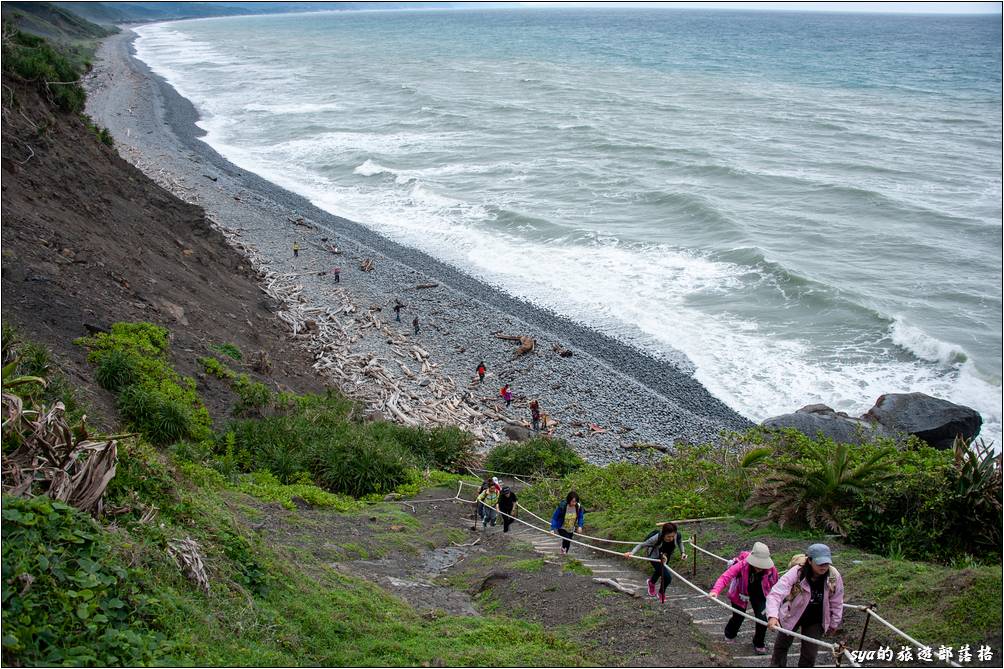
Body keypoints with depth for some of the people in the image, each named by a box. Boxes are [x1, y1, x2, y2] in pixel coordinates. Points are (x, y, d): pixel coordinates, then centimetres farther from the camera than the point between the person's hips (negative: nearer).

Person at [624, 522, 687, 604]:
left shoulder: (677, 535, -29)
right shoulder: (657, 538, -40)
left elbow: (680, 541, -3)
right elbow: (642, 545, -30)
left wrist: (682, 552, -16)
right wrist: (631, 552, -41)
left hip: (666, 556, 5)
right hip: (655, 557, -5)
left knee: (659, 570, 32)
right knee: (667, 577, -16)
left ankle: (651, 582, 67)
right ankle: (662, 594, 16)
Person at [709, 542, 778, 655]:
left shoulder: (771, 570, -28)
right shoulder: (742, 565, -37)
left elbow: (774, 585, -8)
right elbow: (725, 576, -45)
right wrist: (715, 590, -60)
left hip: (759, 595, 2)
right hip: (741, 594, -2)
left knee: (762, 619, -8)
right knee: (738, 618, 12)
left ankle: (759, 644, 23)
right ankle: (729, 635, 49)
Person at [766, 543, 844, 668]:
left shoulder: (834, 577, -23)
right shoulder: (796, 572, -34)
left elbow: (836, 603, -6)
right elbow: (775, 593, -40)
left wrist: (834, 624, 4)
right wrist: (772, 616, -54)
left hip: (815, 621, 1)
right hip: (791, 616, -1)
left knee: (809, 655, 7)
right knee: (781, 646, 18)